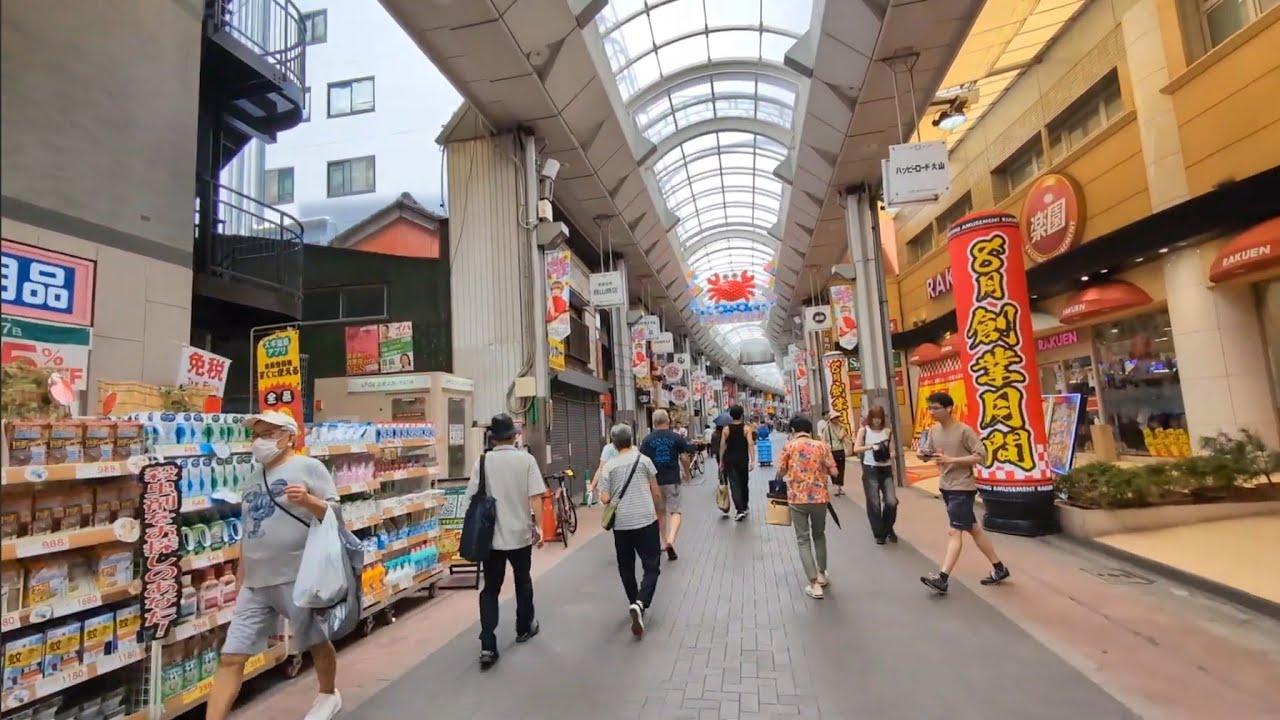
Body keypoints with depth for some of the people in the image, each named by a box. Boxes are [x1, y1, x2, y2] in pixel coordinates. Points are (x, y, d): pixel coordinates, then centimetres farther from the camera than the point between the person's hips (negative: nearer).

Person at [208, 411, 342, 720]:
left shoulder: (308, 467, -6)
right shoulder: (256, 482, 15)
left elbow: (335, 513, -10)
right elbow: (250, 532, 20)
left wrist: (308, 500, -28)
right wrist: (240, 576, 19)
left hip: (298, 578, -6)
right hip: (255, 583, 6)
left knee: (317, 642, 13)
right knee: (230, 658, 4)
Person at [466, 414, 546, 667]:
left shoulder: (482, 462, -4)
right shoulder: (526, 459, -8)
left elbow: (472, 500, -2)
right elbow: (535, 497, -13)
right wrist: (540, 527, -4)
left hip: (490, 535, 1)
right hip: (520, 533, -1)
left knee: (490, 589, 9)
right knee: (522, 581, 20)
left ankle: (487, 646, 2)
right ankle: (524, 628, 37)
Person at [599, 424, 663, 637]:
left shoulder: (609, 466, 0)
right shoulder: (643, 460, -1)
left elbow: (605, 499, -4)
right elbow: (656, 493, 3)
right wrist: (658, 511, 18)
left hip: (621, 523, 2)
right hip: (646, 520, -1)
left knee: (626, 567, 18)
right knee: (651, 566, 4)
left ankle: (634, 603, 28)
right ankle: (640, 603, -16)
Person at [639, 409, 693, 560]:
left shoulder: (647, 440, -3)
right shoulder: (677, 438, -5)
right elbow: (684, 458, -1)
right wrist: (686, 473, 16)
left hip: (654, 481, 2)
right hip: (672, 480, -2)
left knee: (660, 512, 18)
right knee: (675, 511, 4)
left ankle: (664, 541, 27)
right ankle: (671, 539, -18)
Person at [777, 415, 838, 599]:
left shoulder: (789, 447, -5)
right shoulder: (822, 446, -1)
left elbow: (781, 473, -1)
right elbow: (833, 472, -2)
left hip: (797, 498, -2)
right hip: (819, 497, 2)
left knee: (803, 540, 7)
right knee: (819, 535, 24)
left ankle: (814, 584, 2)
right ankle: (821, 574, 34)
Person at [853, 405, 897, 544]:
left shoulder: (888, 431, 6)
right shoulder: (864, 430, -1)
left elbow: (892, 450, 11)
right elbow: (856, 449, -10)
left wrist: (890, 454, -9)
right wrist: (870, 446, -24)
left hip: (886, 469, 2)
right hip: (870, 470, -2)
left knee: (892, 502, -5)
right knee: (874, 504, 2)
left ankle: (888, 529, 21)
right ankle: (879, 534, 18)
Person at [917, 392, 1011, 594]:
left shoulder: (964, 430, -14)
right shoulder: (933, 431, 5)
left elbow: (981, 456, -16)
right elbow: (929, 454, 11)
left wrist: (951, 459, -22)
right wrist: (923, 455, -13)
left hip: (962, 488, -7)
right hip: (946, 487, 8)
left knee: (954, 531, -10)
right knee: (973, 529, 16)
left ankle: (942, 577, -14)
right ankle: (999, 569, 29)